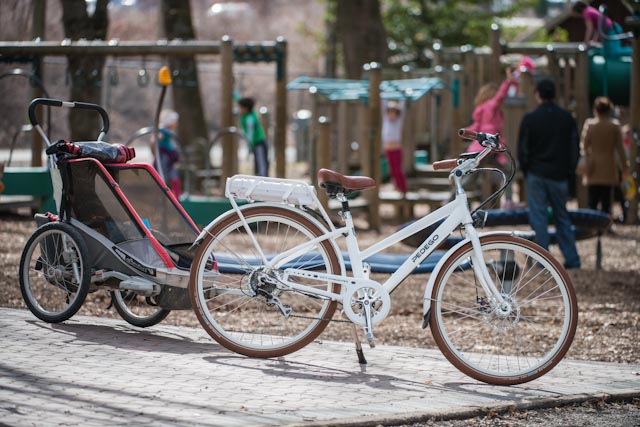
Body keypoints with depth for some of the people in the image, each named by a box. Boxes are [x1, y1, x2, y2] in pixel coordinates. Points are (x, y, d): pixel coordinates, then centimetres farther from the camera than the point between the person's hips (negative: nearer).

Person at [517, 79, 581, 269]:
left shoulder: (530, 118, -6)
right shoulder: (566, 118, 3)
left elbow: (522, 149, -2)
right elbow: (575, 148, 6)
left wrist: (525, 169, 11)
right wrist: (569, 171, 14)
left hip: (536, 175, -3)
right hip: (559, 175, 3)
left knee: (538, 217, 1)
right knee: (562, 217, 12)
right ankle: (572, 259, 10)